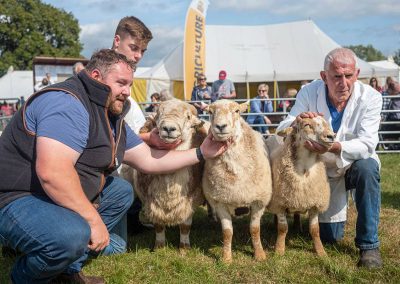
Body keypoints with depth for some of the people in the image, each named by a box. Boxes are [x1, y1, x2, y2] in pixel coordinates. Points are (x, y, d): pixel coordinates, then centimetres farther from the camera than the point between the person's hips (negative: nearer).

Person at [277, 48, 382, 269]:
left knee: (367, 168, -38)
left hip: (356, 163, -1)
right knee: (329, 237, 4)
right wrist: (296, 122, -43)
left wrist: (335, 147, -49)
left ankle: (369, 245, -23)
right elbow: (281, 132, -18)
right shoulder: (309, 93, -18)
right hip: (324, 170, 1)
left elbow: (367, 144, -30)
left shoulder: (370, 97, -22)